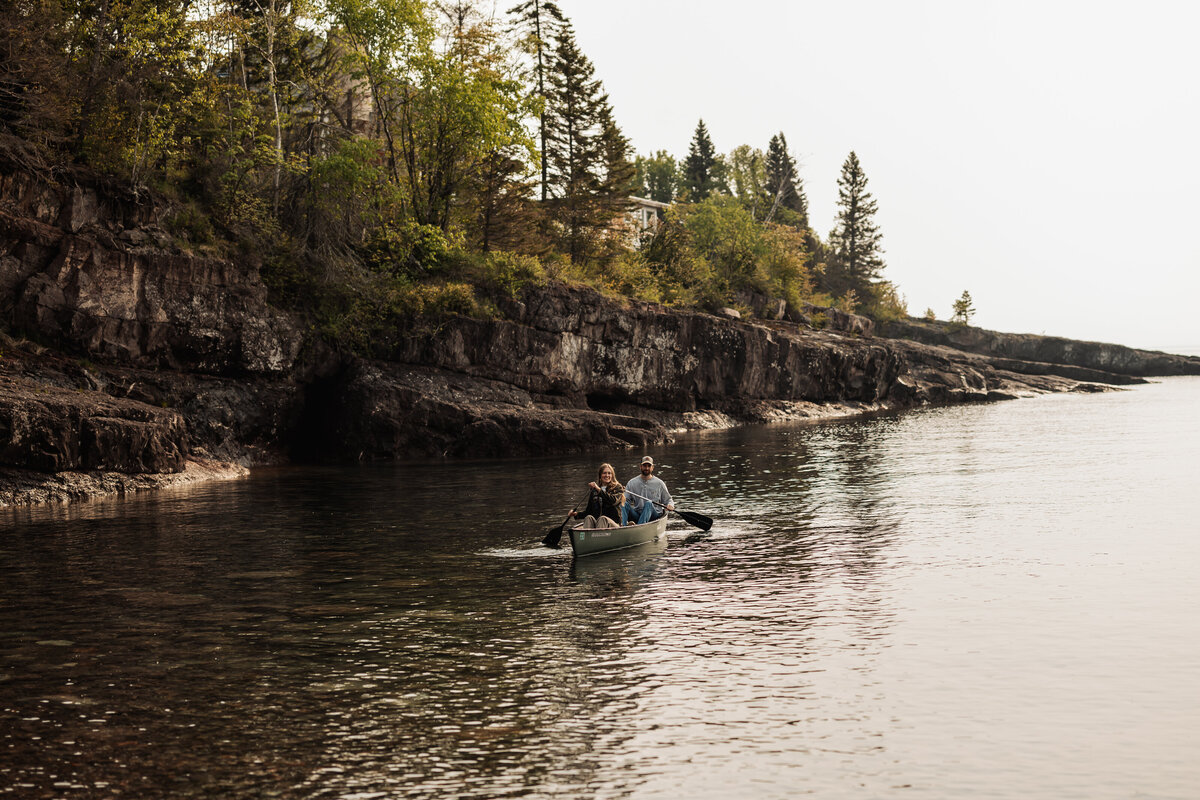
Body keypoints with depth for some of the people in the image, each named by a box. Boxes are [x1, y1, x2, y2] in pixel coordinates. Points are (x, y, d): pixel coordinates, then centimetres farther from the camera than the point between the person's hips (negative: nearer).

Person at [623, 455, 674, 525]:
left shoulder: (659, 483, 9)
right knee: (624, 503, -24)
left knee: (649, 503, -33)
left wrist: (670, 505, -8)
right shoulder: (632, 483, 11)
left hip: (654, 516, -2)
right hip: (636, 516, 2)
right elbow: (625, 499, 7)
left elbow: (667, 500, 14)